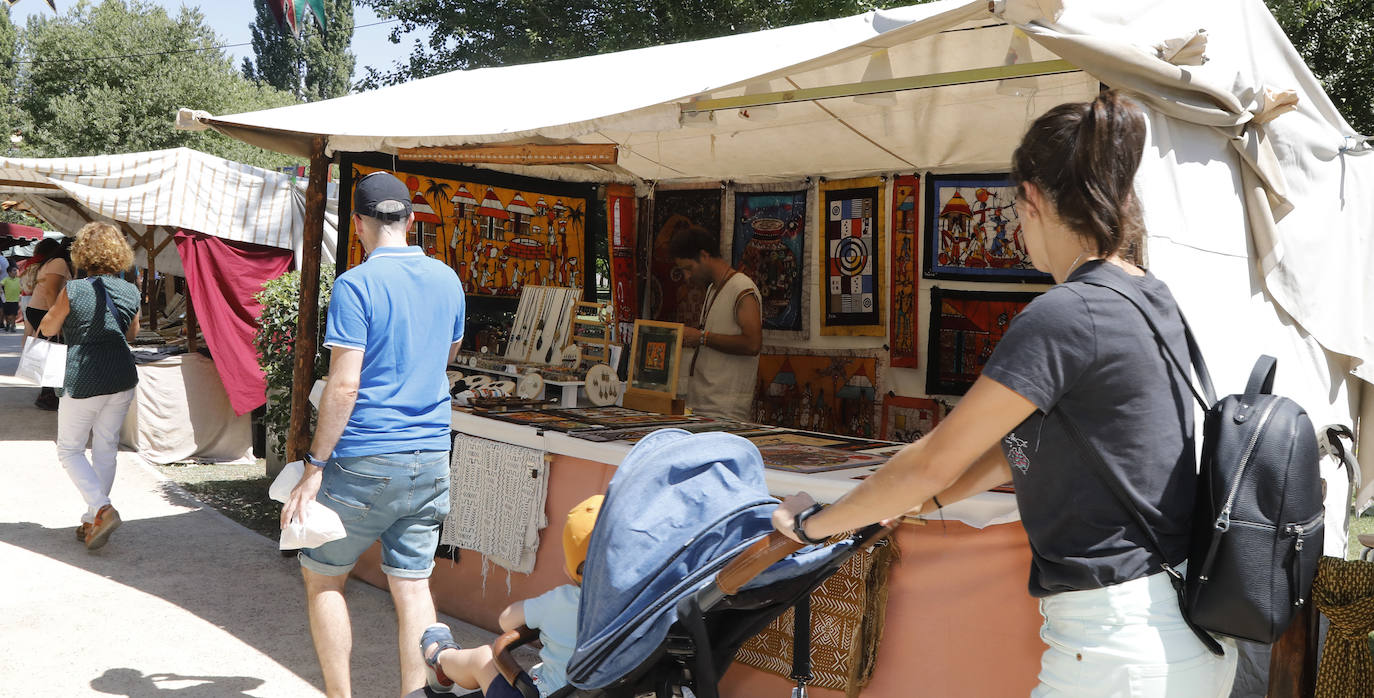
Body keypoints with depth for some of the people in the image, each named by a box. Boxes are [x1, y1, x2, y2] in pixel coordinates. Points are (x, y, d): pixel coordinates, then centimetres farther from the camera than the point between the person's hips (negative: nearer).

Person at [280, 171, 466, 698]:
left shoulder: (356, 284, -13)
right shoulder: (447, 280, 6)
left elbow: (343, 386, -17)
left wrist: (314, 467, -12)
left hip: (366, 460, -5)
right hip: (431, 457, 5)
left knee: (322, 577, 13)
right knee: (412, 586, 9)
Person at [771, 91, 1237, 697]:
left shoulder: (1064, 316, -19)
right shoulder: (1154, 300, 9)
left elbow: (932, 460, -12)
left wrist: (815, 522, 0)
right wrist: (930, 499, 19)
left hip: (1123, 641, -9)